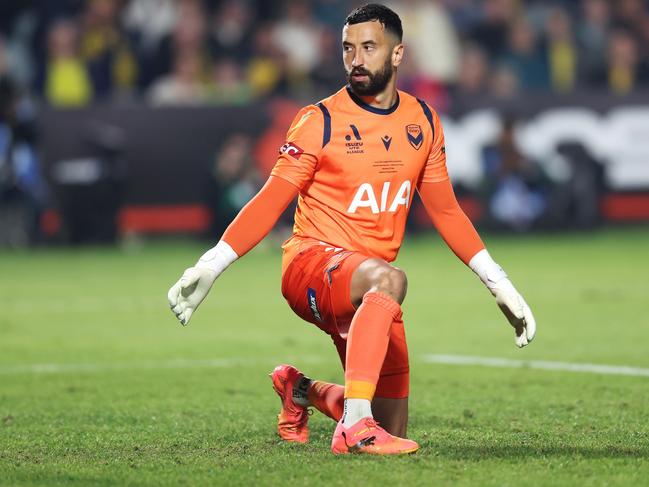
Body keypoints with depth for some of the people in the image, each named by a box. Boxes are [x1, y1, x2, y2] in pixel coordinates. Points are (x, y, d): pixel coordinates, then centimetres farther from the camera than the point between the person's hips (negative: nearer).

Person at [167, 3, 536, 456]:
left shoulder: (423, 120, 8)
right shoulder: (321, 121, -6)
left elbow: (445, 210, 16)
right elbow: (270, 202, -6)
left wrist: (499, 284, 13)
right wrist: (208, 267, -15)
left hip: (366, 291, 6)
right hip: (311, 261, -6)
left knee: (392, 431, 6)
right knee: (389, 278, -41)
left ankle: (302, 391, 33)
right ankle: (353, 426, -44)